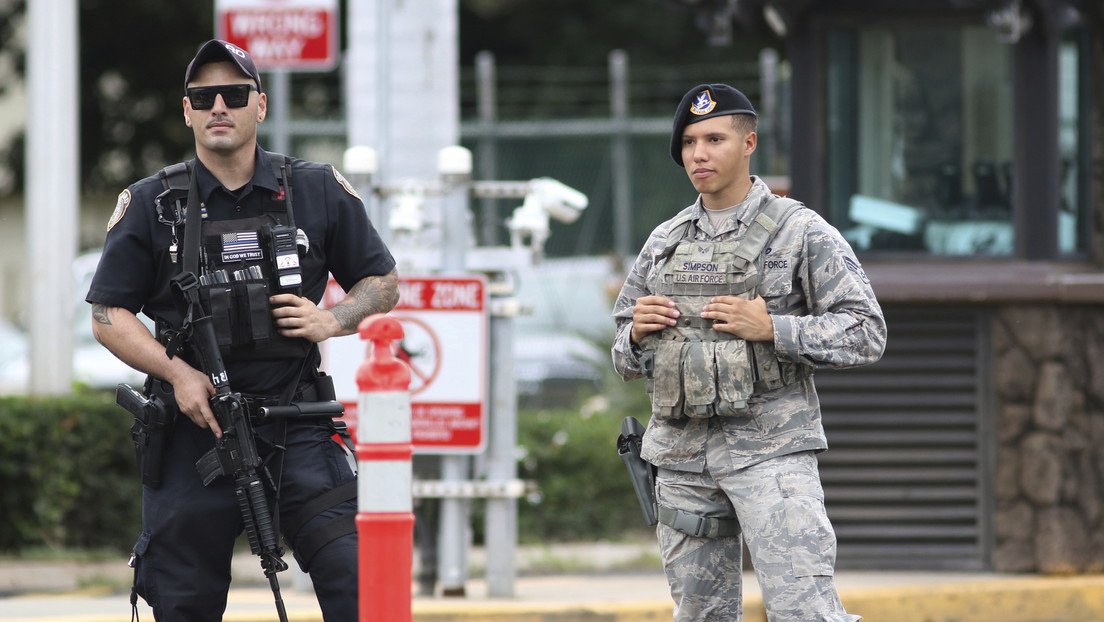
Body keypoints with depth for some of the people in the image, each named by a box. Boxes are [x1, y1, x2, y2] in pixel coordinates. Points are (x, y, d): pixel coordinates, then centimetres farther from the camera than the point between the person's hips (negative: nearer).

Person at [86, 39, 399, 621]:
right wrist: (178, 372, -12)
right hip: (193, 428, 0)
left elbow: (382, 284, 12)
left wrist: (332, 320, -8)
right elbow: (109, 315, 3)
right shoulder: (151, 204, 3)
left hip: (296, 431, 0)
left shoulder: (318, 192, 5)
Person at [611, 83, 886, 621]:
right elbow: (625, 358, 21)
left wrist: (772, 329, -15)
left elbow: (866, 334, -5)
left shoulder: (801, 232, -1)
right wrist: (636, 334, -3)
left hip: (770, 450, -5)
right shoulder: (664, 243, 14)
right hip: (682, 454, 5)